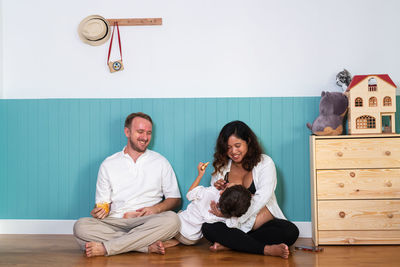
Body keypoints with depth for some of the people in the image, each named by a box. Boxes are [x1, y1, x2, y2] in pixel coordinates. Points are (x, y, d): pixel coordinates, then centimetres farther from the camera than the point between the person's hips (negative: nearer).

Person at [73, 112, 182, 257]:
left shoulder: (160, 162, 13)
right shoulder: (108, 164, 14)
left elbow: (175, 199, 12)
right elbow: (103, 202, 15)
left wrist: (156, 208, -9)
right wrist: (98, 212, -10)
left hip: (147, 223, 0)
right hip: (114, 222, 1)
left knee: (172, 219, -33)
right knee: (81, 226, -28)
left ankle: (106, 247, -32)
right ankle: (148, 246, -33)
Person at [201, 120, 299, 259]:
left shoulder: (265, 163, 1)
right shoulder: (221, 167, 12)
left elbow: (260, 199, -12)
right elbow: (212, 201, 16)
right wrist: (216, 189, -8)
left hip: (264, 224, -1)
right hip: (232, 226, 2)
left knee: (290, 231, -30)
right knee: (208, 228, -28)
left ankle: (229, 244, -27)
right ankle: (267, 249, -31)